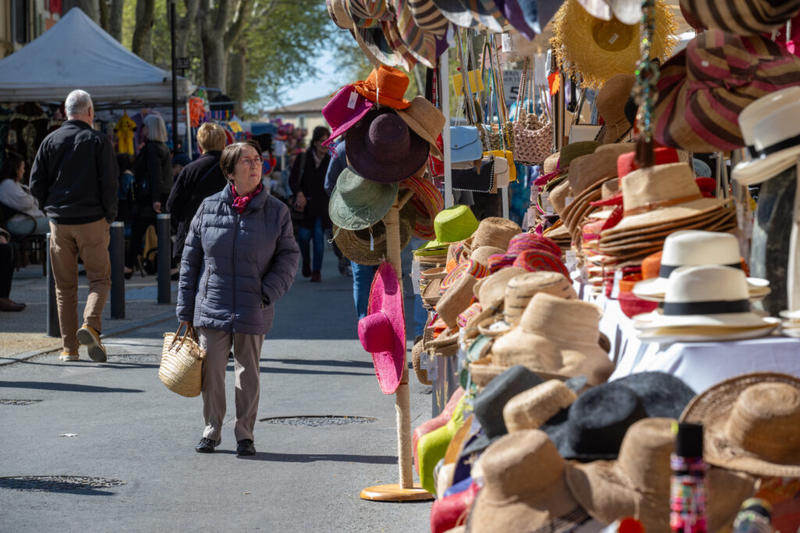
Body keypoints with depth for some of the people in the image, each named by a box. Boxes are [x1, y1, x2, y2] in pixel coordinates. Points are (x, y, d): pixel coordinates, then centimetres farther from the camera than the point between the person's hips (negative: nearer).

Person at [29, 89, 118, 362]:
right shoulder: (98, 141, -4)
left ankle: (69, 347, 7)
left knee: (64, 286, 8)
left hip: (59, 223, 3)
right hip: (92, 221, -3)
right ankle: (90, 325, -20)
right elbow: (109, 183, -9)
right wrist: (110, 215, 2)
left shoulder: (50, 141, 5)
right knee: (100, 278, 6)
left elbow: (36, 183, 3)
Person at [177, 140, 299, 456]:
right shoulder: (209, 208, 2)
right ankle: (212, 430, 20)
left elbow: (289, 256, 4)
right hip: (211, 308, 1)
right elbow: (190, 259, 7)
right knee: (212, 372, 4)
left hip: (253, 312, -1)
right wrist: (186, 309, 6)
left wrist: (268, 293, -10)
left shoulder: (276, 211, 0)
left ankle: (245, 434, 18)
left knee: (248, 374, 7)